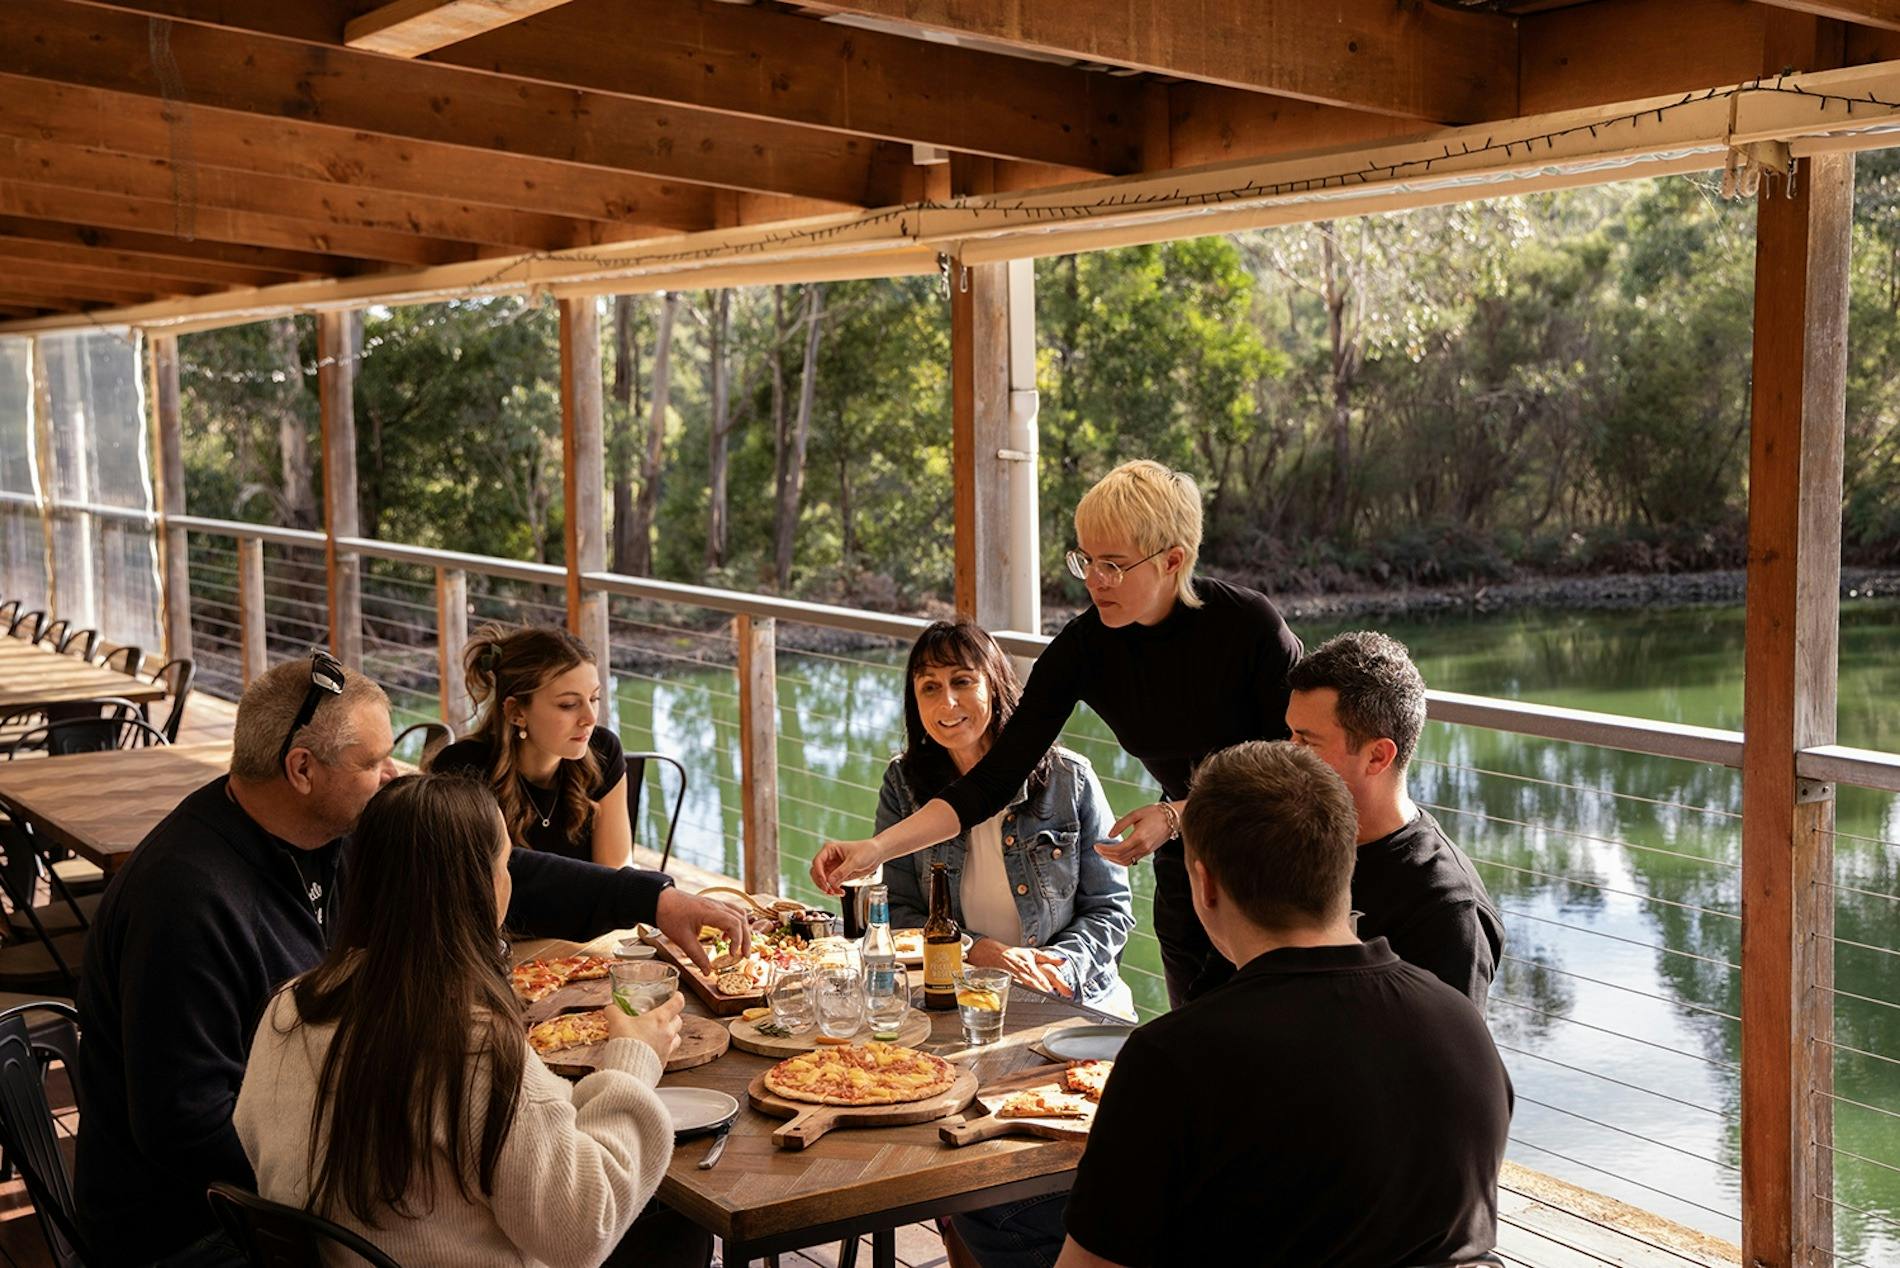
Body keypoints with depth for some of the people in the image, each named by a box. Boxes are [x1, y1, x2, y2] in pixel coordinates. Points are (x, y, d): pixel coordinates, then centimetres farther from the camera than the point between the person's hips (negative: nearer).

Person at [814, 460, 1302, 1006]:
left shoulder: (1249, 623, -23)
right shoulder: (1083, 648, -15)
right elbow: (995, 778, -15)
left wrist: (1178, 817, -26)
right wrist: (877, 849, -26)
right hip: (1186, 878, 3)